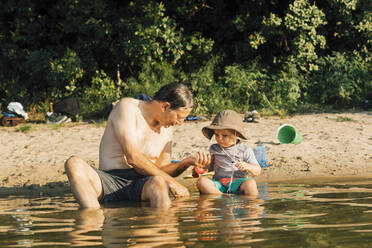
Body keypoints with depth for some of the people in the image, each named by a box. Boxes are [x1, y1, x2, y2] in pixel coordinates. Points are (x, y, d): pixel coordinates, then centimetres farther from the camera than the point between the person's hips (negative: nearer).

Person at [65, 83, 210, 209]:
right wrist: (171, 182, -10)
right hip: (110, 180, -3)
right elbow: (132, 157, -12)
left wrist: (188, 161, 5)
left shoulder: (167, 128, 19)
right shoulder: (127, 107, -2)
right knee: (74, 164, -36)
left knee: (158, 183, -36)